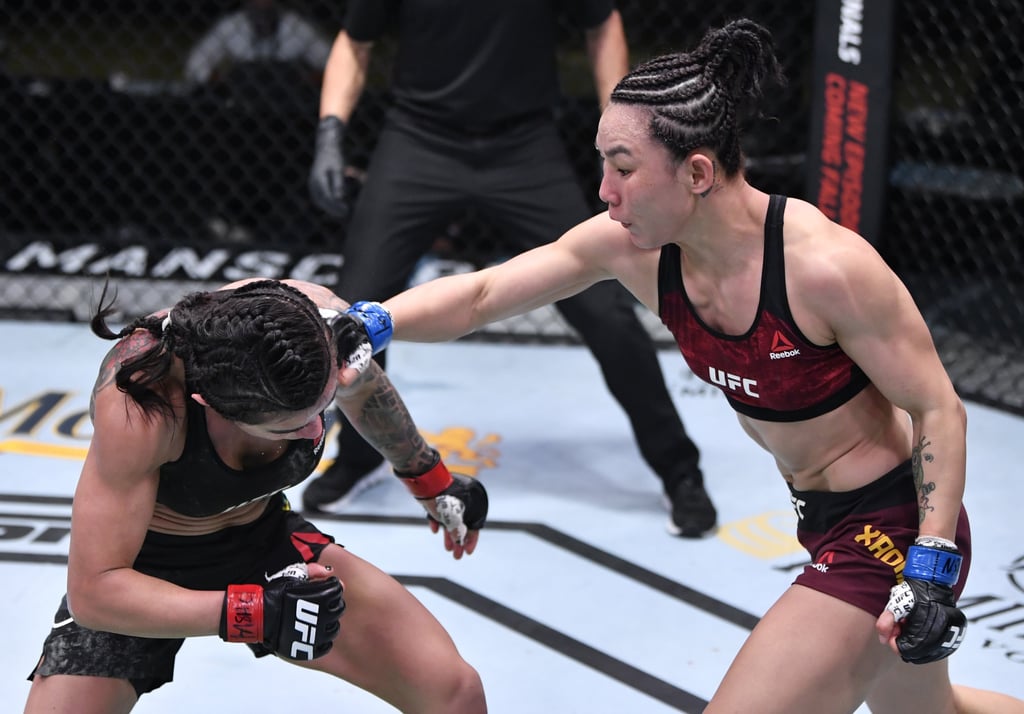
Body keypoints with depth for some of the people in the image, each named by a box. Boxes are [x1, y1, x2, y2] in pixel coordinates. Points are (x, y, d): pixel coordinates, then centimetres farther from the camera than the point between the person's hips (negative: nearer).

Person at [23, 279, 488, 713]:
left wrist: (431, 480, 16)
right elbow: (93, 590, -32)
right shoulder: (139, 405, -39)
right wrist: (252, 613, -40)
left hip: (267, 544, 3)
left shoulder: (322, 325, -25)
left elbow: (364, 390, 2)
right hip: (140, 572, -3)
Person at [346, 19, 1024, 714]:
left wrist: (931, 567, -23)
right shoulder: (632, 246, -11)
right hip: (823, 518, 8)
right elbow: (478, 297, -6)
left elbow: (938, 409, -19)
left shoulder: (825, 264, -29)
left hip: (894, 523, -8)